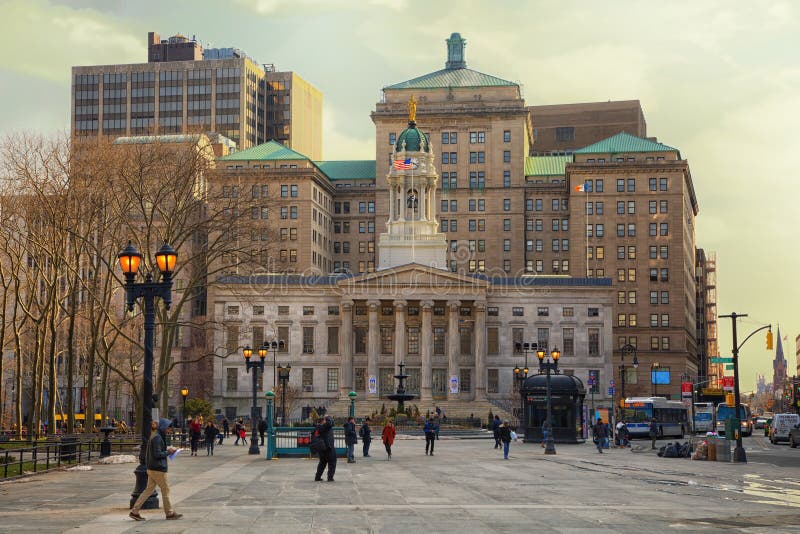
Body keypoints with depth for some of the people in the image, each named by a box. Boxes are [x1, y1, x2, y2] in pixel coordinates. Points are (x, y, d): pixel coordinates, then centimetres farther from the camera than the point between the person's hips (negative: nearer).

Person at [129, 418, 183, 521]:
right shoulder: (157, 437, -18)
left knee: (149, 490, 11)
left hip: (152, 468, 10)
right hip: (158, 469, -10)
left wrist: (167, 450, 10)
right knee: (165, 490, 2)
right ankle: (169, 513, 12)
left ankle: (134, 511, 10)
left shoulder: (155, 436, 13)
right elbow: (157, 454, -22)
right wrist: (168, 452, -12)